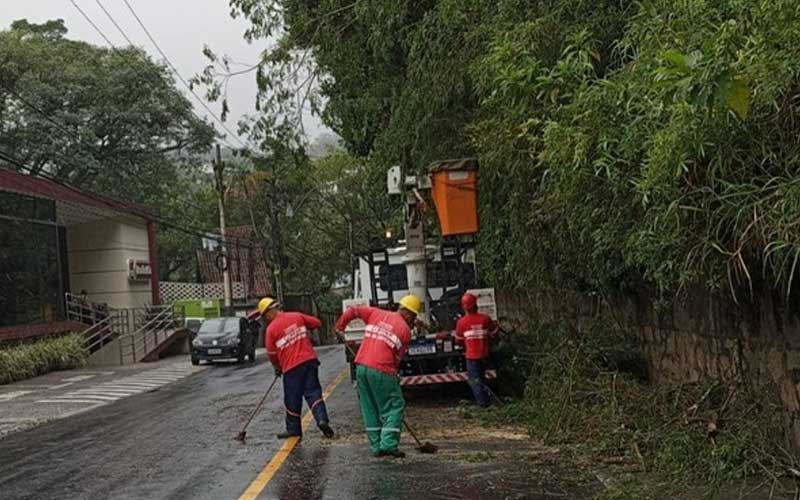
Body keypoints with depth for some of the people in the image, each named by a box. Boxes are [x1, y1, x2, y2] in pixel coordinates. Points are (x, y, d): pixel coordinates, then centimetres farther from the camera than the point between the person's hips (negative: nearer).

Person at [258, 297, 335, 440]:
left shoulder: (271, 329, -6)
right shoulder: (297, 317, 5)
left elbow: (271, 353, 3)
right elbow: (317, 323, 15)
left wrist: (277, 367, 21)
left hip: (291, 366, -4)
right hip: (310, 359, 4)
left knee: (293, 398, 9)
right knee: (313, 391, 5)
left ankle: (293, 429, 20)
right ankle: (322, 419, -13)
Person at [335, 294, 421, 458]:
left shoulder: (376, 313, 14)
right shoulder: (405, 329, 0)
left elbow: (353, 310, 15)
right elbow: (398, 357, 1)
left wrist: (340, 326, 28)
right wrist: (393, 375, 11)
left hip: (361, 366, 6)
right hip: (381, 370, -6)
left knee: (370, 409, 13)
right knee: (394, 406, 3)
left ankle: (376, 447, 16)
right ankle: (388, 445, -8)